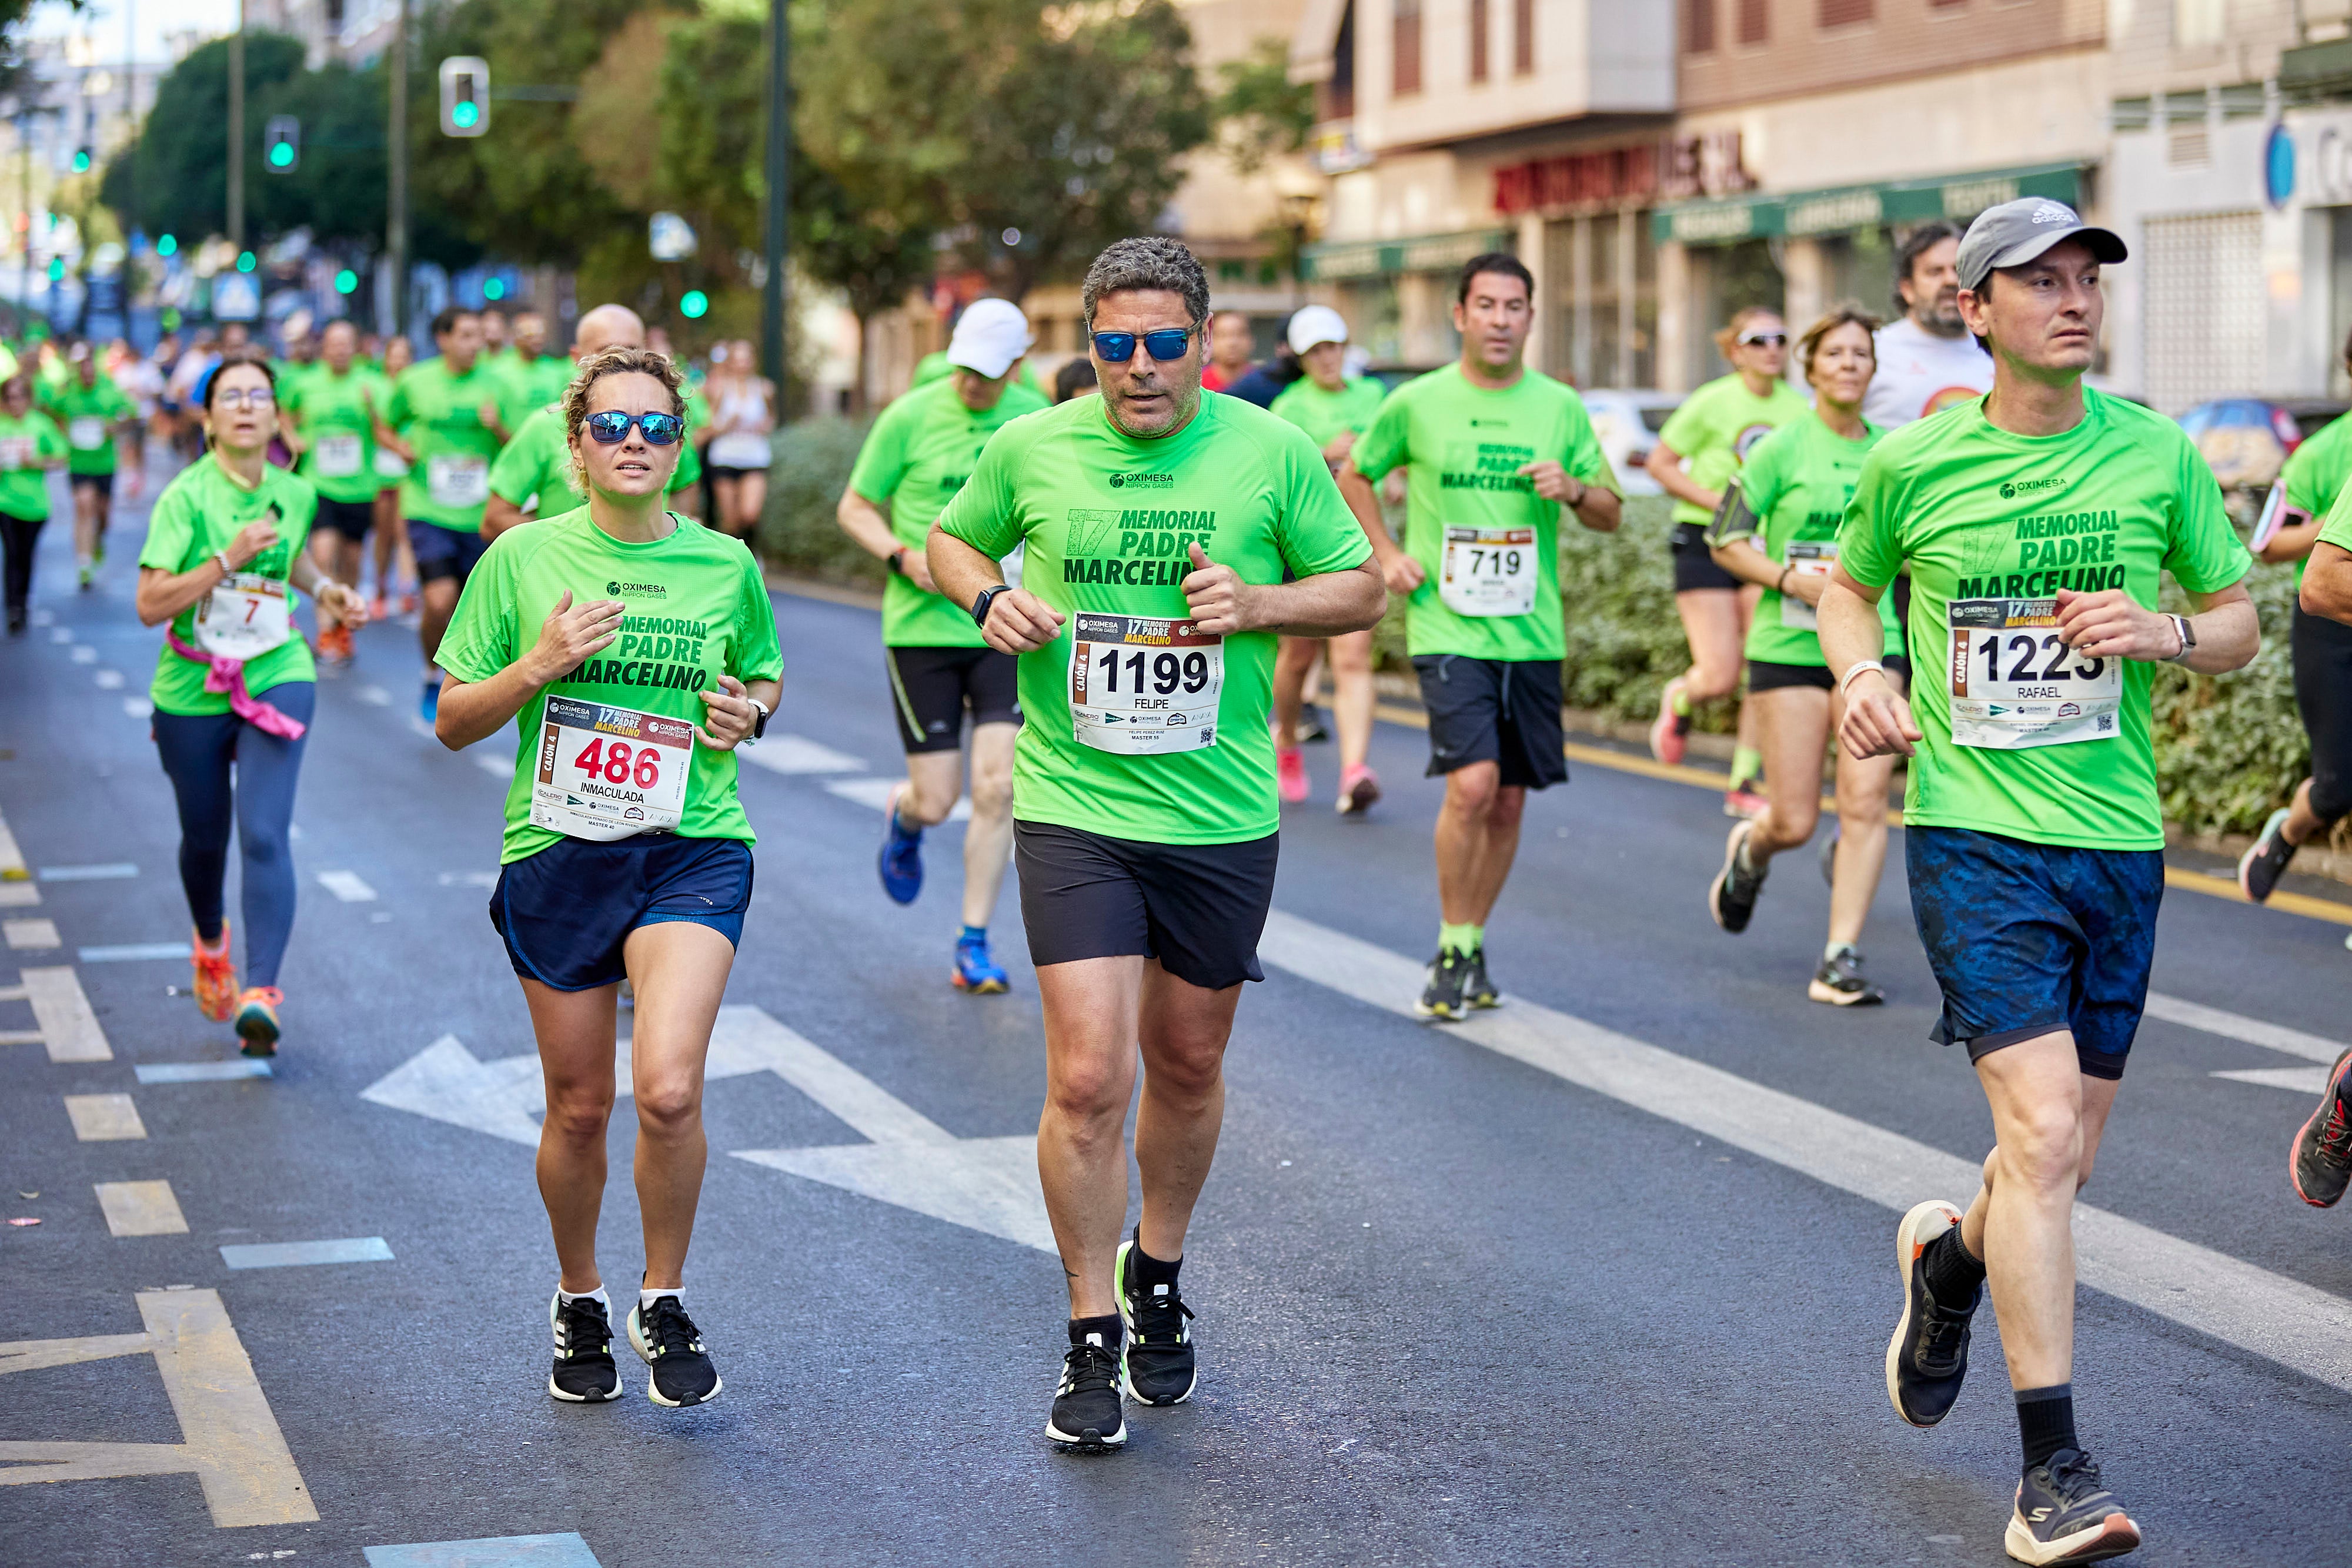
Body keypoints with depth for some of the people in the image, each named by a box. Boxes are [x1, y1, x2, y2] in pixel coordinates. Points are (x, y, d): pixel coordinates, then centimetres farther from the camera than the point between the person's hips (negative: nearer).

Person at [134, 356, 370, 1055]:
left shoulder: (295, 494, 1)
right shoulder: (188, 496, -13)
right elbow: (150, 605, -20)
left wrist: (326, 590, 10)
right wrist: (227, 559, -27)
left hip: (277, 677, 1)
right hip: (193, 690, -1)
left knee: (264, 835, -16)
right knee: (204, 838, 15)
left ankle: (261, 992, -20)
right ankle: (211, 944, 47)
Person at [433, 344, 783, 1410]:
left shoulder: (724, 564, 4)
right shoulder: (523, 558, 0)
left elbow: (763, 676, 22)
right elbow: (453, 722, 3)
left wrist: (747, 710, -1)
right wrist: (540, 664, -13)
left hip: (692, 852, -1)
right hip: (556, 853, 1)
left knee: (668, 1089, -19)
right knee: (579, 1107, 9)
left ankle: (664, 1303, 4)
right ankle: (579, 1299, 35)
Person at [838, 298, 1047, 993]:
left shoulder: (1038, 421, 2)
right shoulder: (911, 416, -6)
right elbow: (854, 508, 2)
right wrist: (905, 557, -14)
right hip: (922, 629, -2)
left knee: (997, 787, -7)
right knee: (937, 800, -1)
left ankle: (974, 944, 6)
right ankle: (902, 818, 39)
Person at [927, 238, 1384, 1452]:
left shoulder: (1271, 452, -3)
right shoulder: (1030, 449, -2)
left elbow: (1363, 587, 6)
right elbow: (948, 540, 16)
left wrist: (1260, 603, -13)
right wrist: (989, 599, -6)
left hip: (1222, 817, 1)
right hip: (1072, 809, -1)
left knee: (1188, 1066, 15)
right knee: (1087, 1077, -10)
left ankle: (1156, 1274, 41)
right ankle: (1093, 1339, 5)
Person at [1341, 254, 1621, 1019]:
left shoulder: (1561, 407, 6)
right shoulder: (1417, 403, -1)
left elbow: (1611, 515, 11)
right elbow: (1354, 476, 15)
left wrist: (1574, 489, -10)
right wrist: (1385, 553, 2)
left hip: (1532, 633, 3)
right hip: (1448, 629, -3)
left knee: (1509, 801, 7)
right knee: (1472, 783, -18)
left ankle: (1473, 946, 25)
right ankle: (1452, 950, -2)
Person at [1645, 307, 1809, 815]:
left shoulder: (1797, 410, 3)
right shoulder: (1712, 403, -9)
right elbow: (1659, 463, -3)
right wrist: (1717, 501, -13)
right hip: (1705, 543, -4)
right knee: (1720, 677, -10)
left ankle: (1743, 784, 9)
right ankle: (1679, 699, 27)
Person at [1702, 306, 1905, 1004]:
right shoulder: (1781, 448, -4)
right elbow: (1725, 540, -2)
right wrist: (1790, 578, -15)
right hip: (1788, 649, -3)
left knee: (1865, 803, -11)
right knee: (1794, 822, -1)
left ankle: (1840, 962, -5)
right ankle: (1748, 853, 36)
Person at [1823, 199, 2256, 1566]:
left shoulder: (2159, 457, 3)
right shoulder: (1911, 465, 0)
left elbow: (2240, 623, 11)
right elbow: (1850, 584, 18)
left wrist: (2165, 633, -10)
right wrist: (1861, 672, -3)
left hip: (2119, 840, 3)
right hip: (1975, 835, -3)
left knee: (2068, 1161, 10)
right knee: (2042, 1130, -16)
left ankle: (1952, 1259, 46)